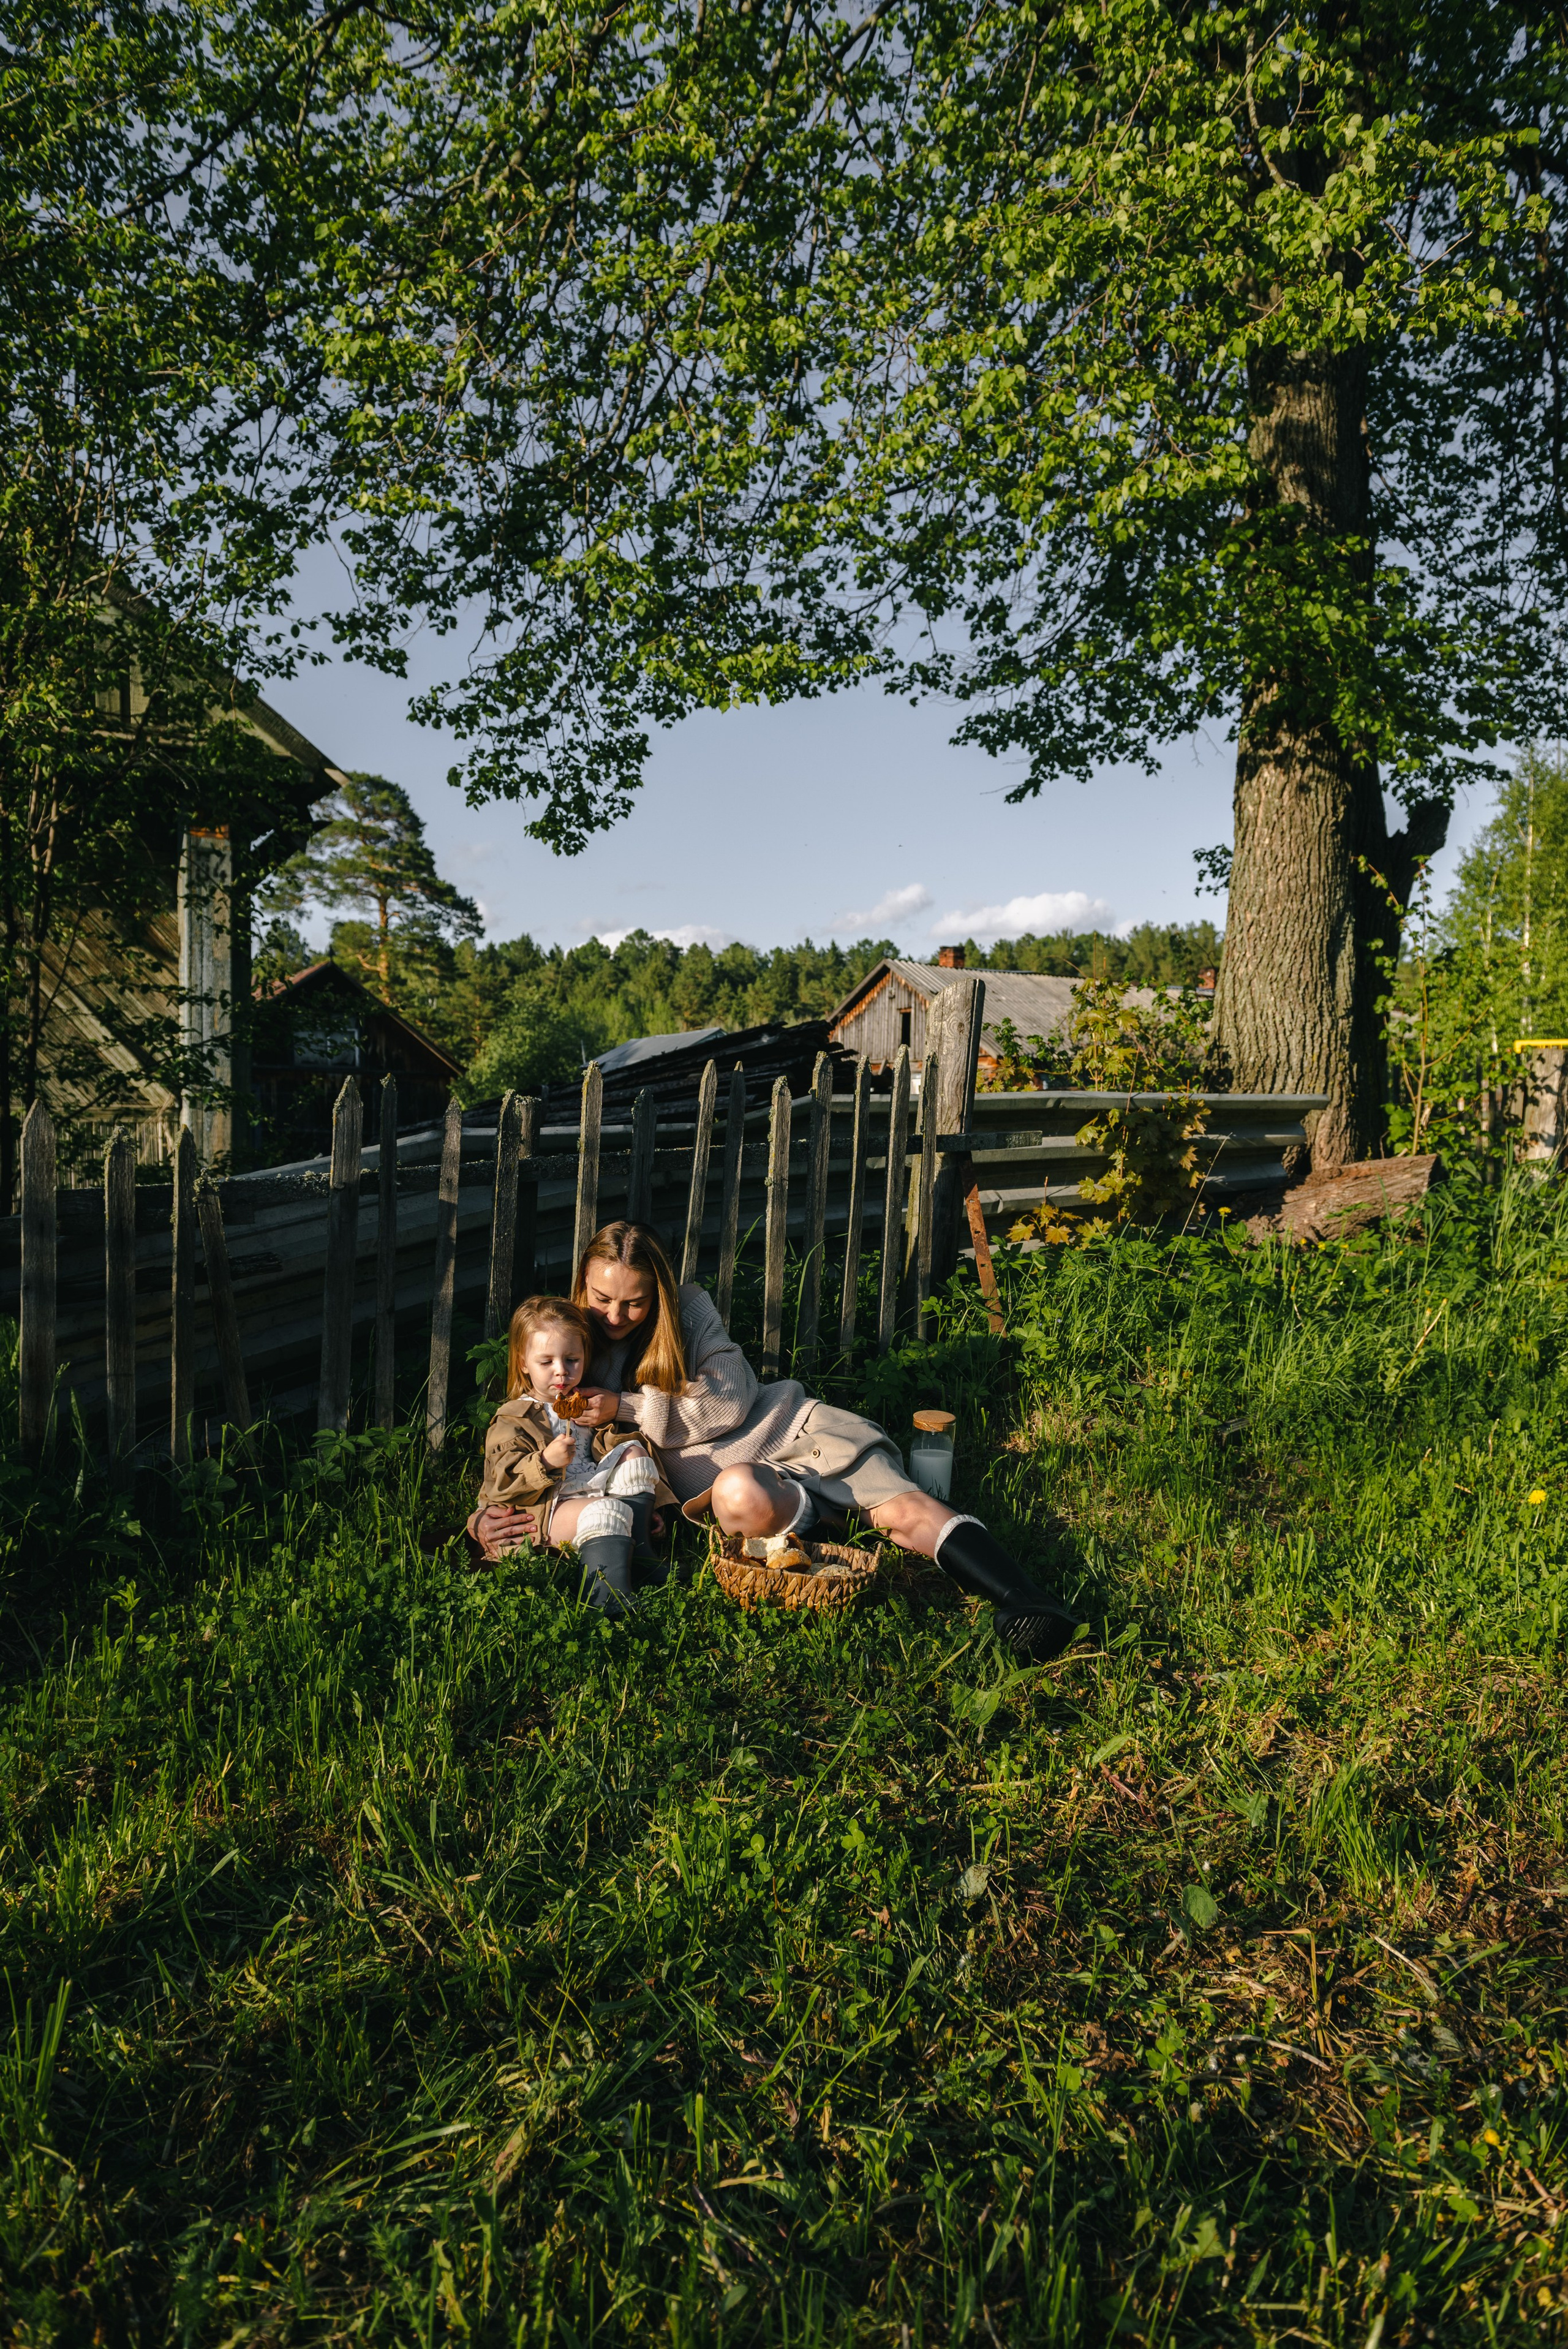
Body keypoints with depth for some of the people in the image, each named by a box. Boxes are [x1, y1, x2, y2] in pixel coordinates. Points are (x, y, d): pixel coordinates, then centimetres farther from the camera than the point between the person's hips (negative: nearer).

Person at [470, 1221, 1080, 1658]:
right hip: (724, 1469, -1)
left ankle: (1024, 1598, -30)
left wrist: (627, 1407, -12)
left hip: (782, 1426, 1)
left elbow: (730, 1404, -4)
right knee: (738, 1496, -41)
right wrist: (486, 1520, -9)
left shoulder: (687, 1307, 5)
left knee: (899, 1504, -23)